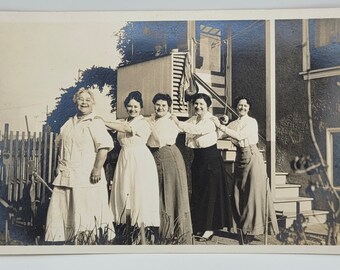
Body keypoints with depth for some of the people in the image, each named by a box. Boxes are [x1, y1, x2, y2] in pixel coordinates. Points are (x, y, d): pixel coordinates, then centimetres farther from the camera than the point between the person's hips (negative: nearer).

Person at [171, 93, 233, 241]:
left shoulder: (211, 121, -12)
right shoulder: (193, 119, 9)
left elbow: (197, 129, -28)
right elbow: (178, 128, 0)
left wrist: (178, 122, -29)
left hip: (211, 158, -7)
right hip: (197, 158, 7)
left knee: (210, 192, 0)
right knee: (197, 192, 11)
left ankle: (209, 227, 9)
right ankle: (200, 226, 22)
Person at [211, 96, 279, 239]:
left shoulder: (252, 122, -7)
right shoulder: (234, 123, 10)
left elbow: (239, 135, -20)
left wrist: (220, 126, -18)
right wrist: (224, 123, -3)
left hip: (252, 156, -6)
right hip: (239, 157, 6)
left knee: (254, 190, -1)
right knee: (239, 191, 10)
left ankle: (255, 225, 10)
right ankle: (243, 224, 23)